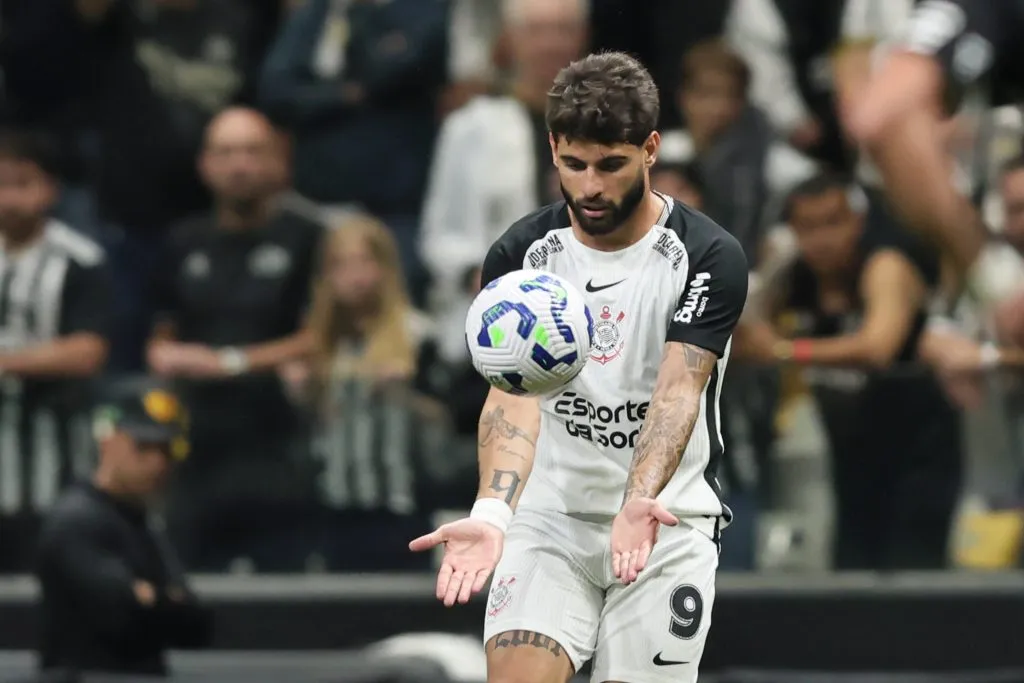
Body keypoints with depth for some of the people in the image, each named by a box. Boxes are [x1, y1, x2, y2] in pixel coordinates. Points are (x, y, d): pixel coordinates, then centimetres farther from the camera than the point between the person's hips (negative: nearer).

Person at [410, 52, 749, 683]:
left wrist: (641, 502, -41)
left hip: (666, 523, -1)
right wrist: (492, 512, -33)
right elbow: (515, 393, -15)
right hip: (549, 512, 1)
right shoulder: (519, 256, -3)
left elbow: (678, 391, -22)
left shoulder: (709, 258, -10)